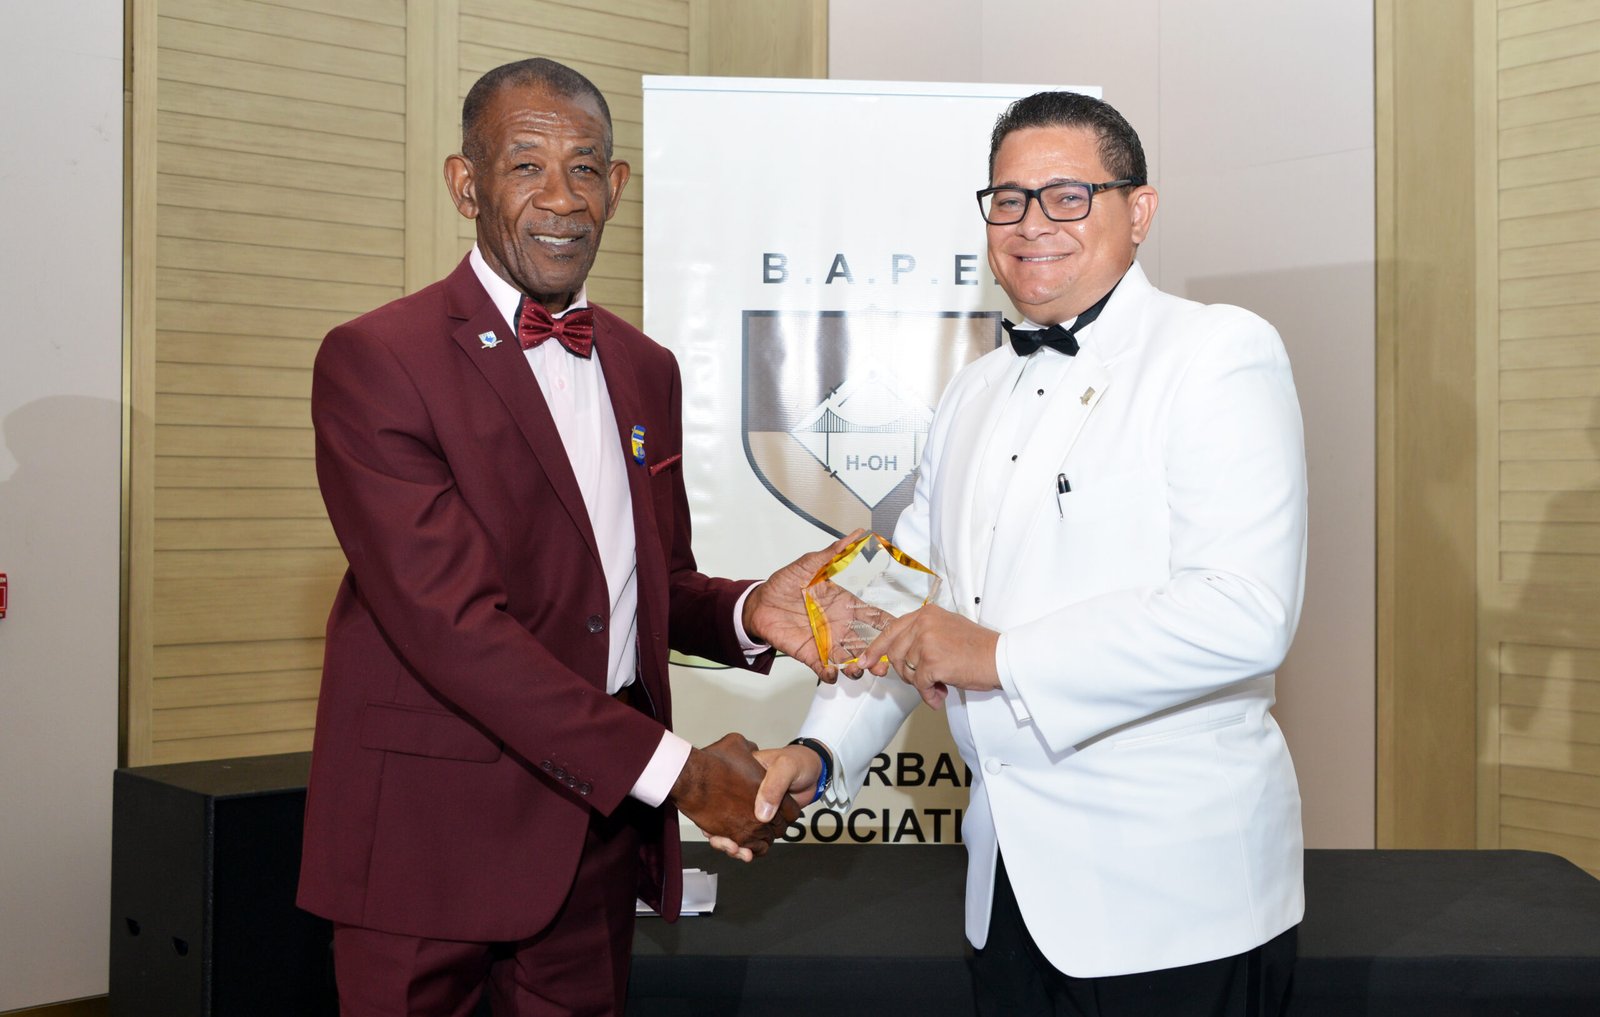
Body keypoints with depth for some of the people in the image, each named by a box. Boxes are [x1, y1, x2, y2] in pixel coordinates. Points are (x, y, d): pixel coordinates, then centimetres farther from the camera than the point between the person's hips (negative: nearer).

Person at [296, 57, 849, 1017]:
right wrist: (672, 769, -21)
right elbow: (450, 620, -20)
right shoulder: (374, 361, -12)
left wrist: (748, 612, -7)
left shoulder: (647, 369, 10)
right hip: (435, 830, -5)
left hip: (602, 823, 6)